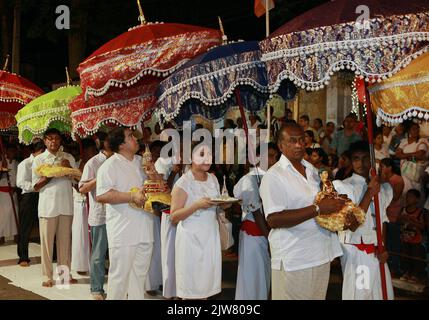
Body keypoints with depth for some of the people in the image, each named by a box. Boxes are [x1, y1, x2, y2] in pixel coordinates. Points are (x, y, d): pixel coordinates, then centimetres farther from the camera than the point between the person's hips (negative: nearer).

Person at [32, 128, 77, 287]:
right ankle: (48, 276, 9)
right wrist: (49, 176, -15)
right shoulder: (39, 160, 4)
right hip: (47, 205, -2)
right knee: (47, 241, 1)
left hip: (66, 205, 2)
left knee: (65, 240, 6)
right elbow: (36, 186, 2)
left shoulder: (68, 158, 10)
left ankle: (64, 272, 17)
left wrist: (69, 168, -7)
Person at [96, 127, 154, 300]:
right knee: (119, 276, 0)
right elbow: (101, 195, -20)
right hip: (122, 231, -7)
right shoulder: (110, 165, -9)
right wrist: (132, 197, -24)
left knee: (140, 274, 17)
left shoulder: (141, 162, 13)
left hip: (144, 229, 7)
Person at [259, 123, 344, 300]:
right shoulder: (273, 176, -12)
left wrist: (335, 204, 0)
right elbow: (273, 219, -22)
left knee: (318, 296, 16)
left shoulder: (312, 170, 12)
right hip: (293, 261, -7)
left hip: (321, 255, 7)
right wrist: (318, 209, -24)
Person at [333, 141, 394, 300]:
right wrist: (369, 193, -18)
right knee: (357, 293, 5)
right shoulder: (344, 186, -11)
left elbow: (382, 221, 16)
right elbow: (352, 224, -18)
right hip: (355, 252, -6)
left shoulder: (381, 188, 9)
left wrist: (383, 248, 2)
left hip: (376, 252, 6)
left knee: (383, 293, 12)